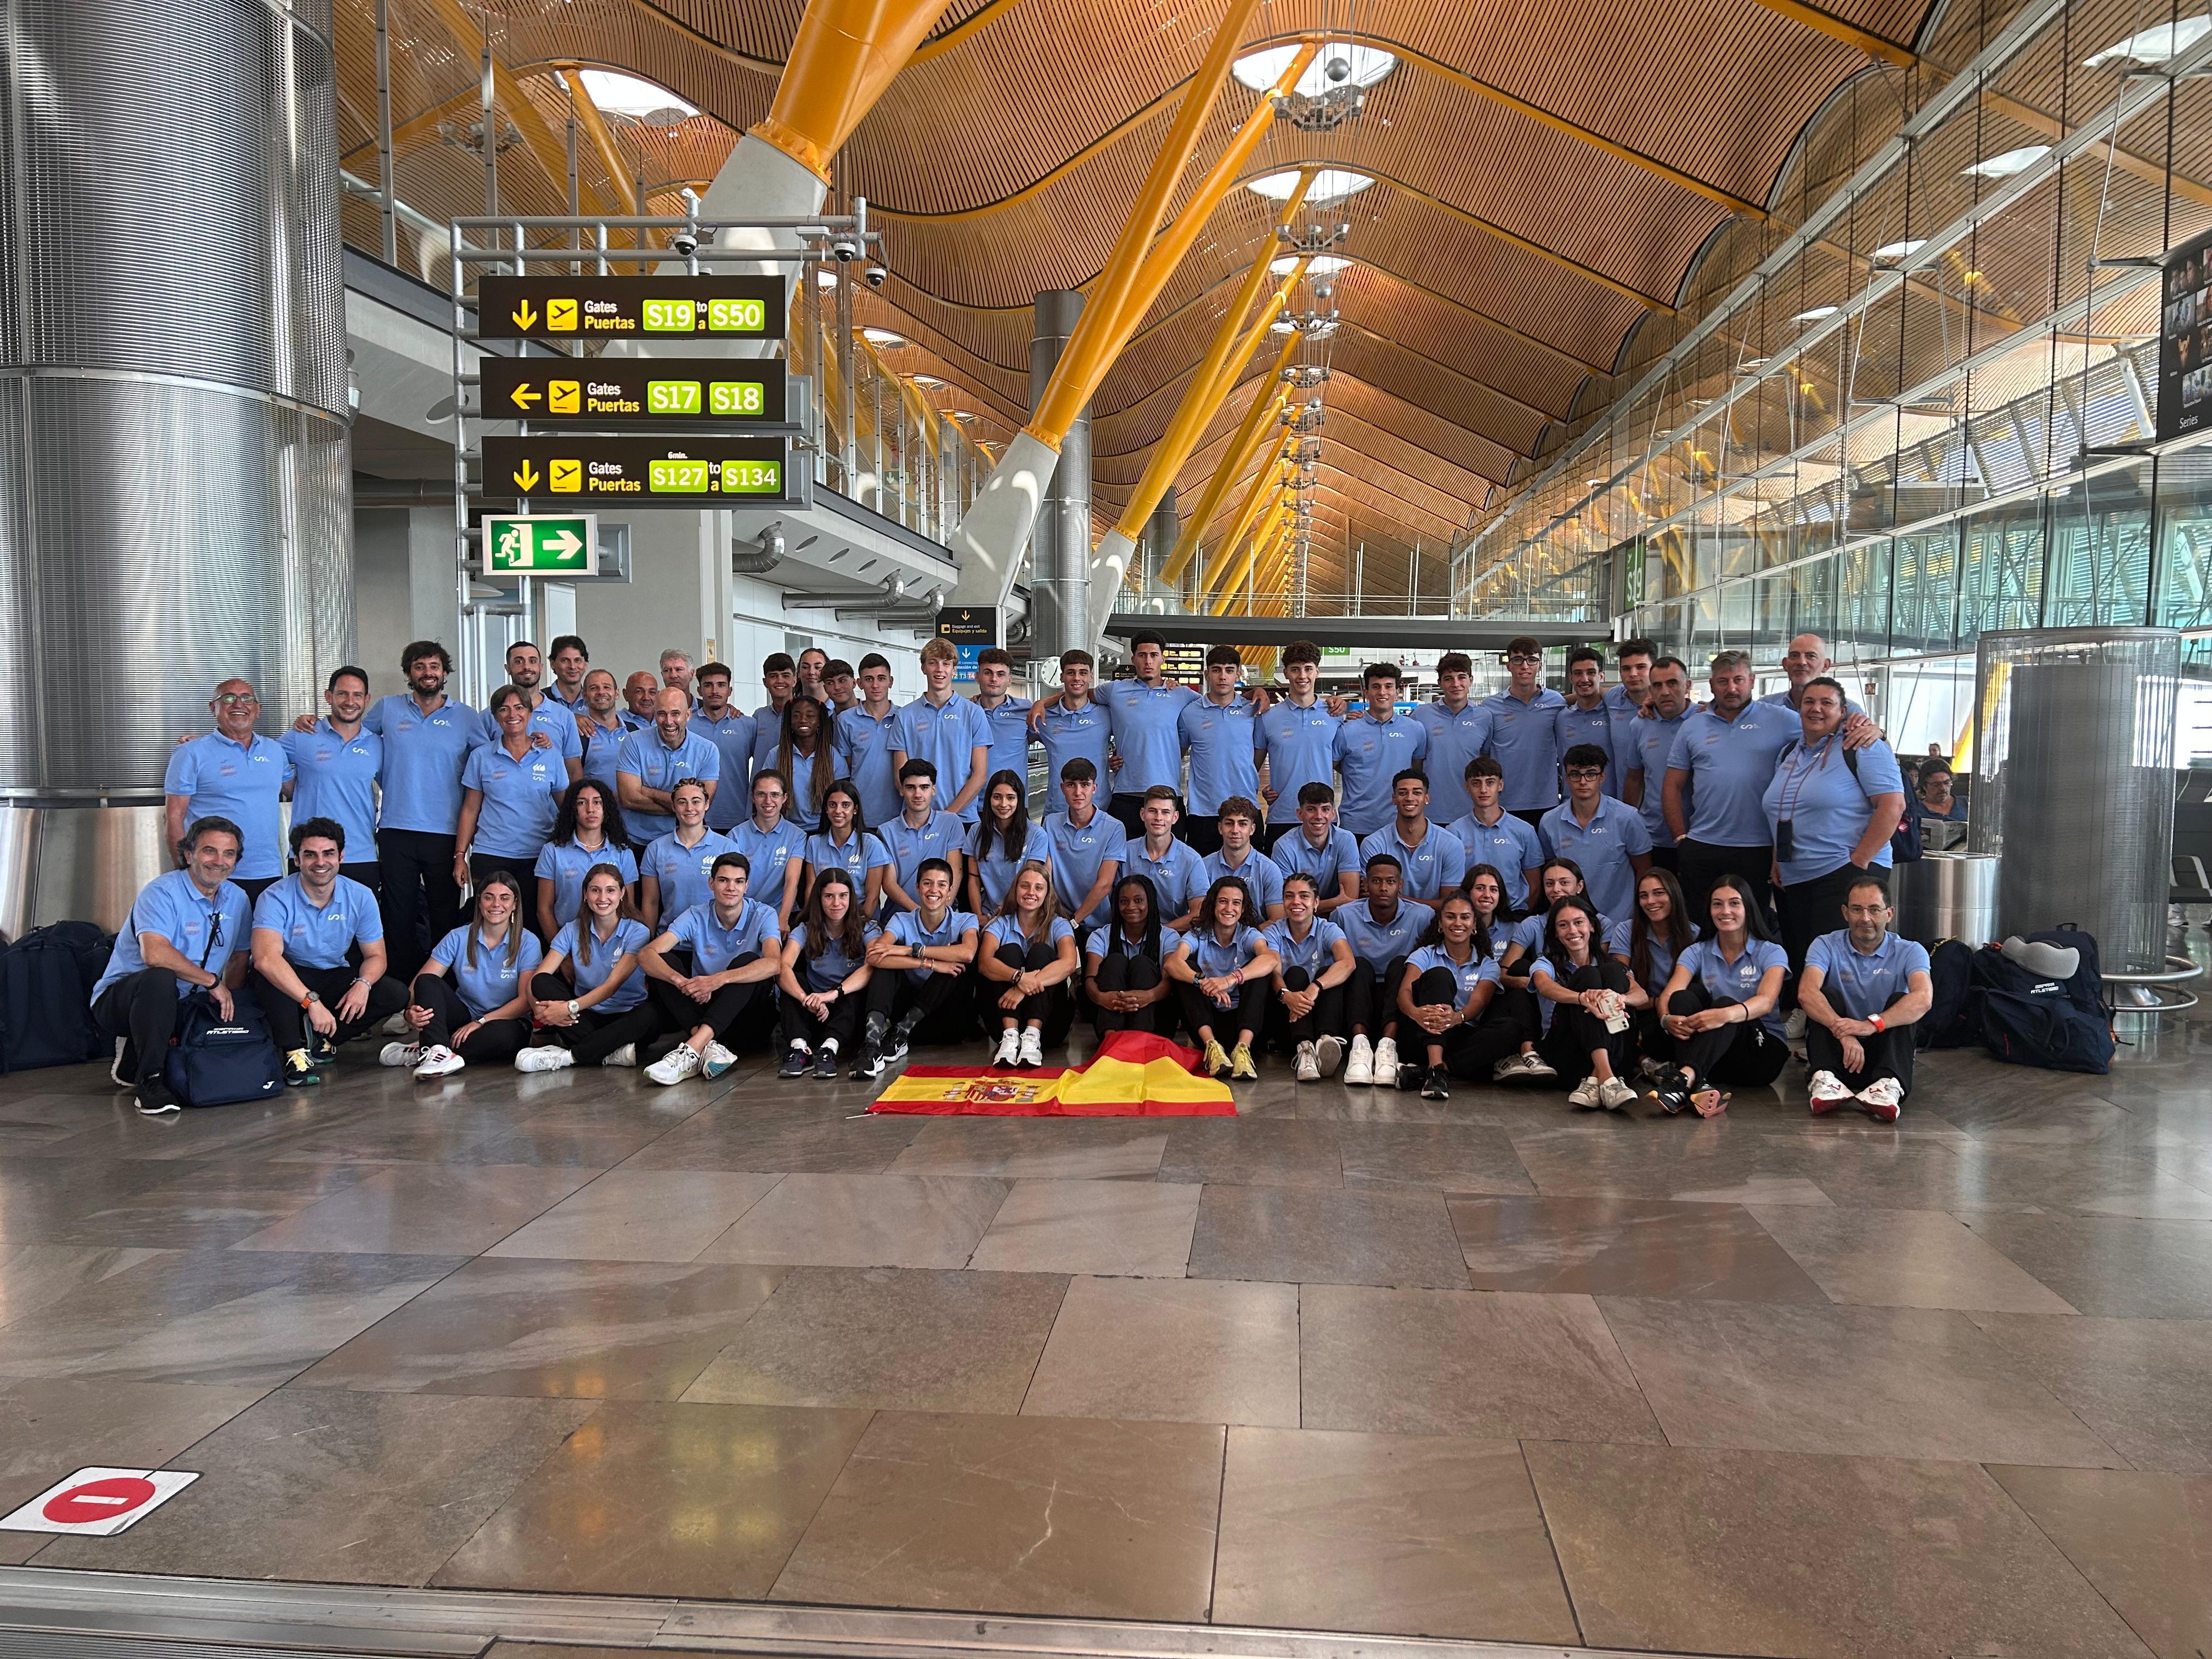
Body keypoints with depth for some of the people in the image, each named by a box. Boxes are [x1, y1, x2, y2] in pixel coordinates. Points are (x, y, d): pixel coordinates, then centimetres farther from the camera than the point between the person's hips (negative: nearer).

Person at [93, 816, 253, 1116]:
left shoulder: (237, 898, 5)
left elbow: (239, 959, 14)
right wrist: (212, 981, -26)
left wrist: (230, 1005, 0)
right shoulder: (162, 892, -17)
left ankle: (133, 1061, 10)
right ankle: (149, 1079, -23)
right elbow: (155, 954, -33)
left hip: (182, 1006, 7)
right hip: (119, 998, -7)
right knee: (160, 979, -39)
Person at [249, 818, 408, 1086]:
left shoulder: (361, 897, -8)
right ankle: (294, 1052, -25)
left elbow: (375, 956, -1)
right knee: (267, 975, -37)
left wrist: (363, 983, -25)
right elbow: (265, 958, -38)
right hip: (288, 980, -4)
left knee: (396, 995, -18)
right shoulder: (276, 899, -22)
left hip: (334, 978, 4)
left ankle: (320, 1039, -7)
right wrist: (311, 1001, -46)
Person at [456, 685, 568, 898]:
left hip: (539, 856, 0)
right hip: (490, 856, 0)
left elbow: (565, 809, 11)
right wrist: (460, 856, 3)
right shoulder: (481, 756, 6)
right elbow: (470, 810, 8)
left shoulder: (550, 757, 6)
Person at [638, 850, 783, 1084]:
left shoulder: (763, 916, -9)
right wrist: (680, 981, -38)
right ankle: (708, 1047, -38)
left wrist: (718, 979, -41)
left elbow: (774, 964, -29)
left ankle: (692, 1050, -45)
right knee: (663, 963, -19)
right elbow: (646, 955, -17)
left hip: (743, 1006, -2)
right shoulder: (697, 917, -4)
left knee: (747, 960, -30)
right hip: (700, 1004, 2)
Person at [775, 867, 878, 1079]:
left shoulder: (866, 929, -2)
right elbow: (783, 968, -19)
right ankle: (799, 1047, -39)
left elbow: (872, 967, -24)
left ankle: (830, 1048, -45)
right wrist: (807, 1000, -41)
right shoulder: (806, 931, 1)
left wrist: (834, 993, -42)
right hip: (816, 1014, 2)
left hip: (851, 1012, -1)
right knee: (794, 978, -22)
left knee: (858, 982, -29)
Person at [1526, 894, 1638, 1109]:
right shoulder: (1546, 964, 12)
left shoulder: (1609, 962, 19)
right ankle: (1606, 1079, -43)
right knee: (1588, 975, -21)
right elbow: (1545, 987, -15)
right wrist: (1583, 998, -38)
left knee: (1612, 971, -17)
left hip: (1613, 1055, 2)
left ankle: (1594, 1081, -35)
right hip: (1562, 1049, -2)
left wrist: (1620, 998, -28)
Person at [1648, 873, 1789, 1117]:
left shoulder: (1771, 953, 3)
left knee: (1726, 1003, -32)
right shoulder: (1697, 953, 11)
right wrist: (1667, 1018, -33)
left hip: (1763, 1053, -2)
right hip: (1708, 1056, 2)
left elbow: (1766, 1001, -19)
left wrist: (1727, 1014, -41)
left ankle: (1684, 1078, -59)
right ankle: (1698, 1085, -50)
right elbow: (1669, 995, -7)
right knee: (1684, 998, -25)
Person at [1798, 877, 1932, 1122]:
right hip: (1837, 1049, 0)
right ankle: (1825, 1077, -41)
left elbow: (1923, 998, -23)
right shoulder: (1826, 946, -1)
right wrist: (1843, 1031, -38)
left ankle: (1889, 1085, -44)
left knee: (1900, 1001, -23)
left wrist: (1871, 1024, -39)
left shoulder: (1909, 952, -2)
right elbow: (1806, 993, -21)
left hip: (1884, 1050, 0)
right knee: (1828, 995, -21)